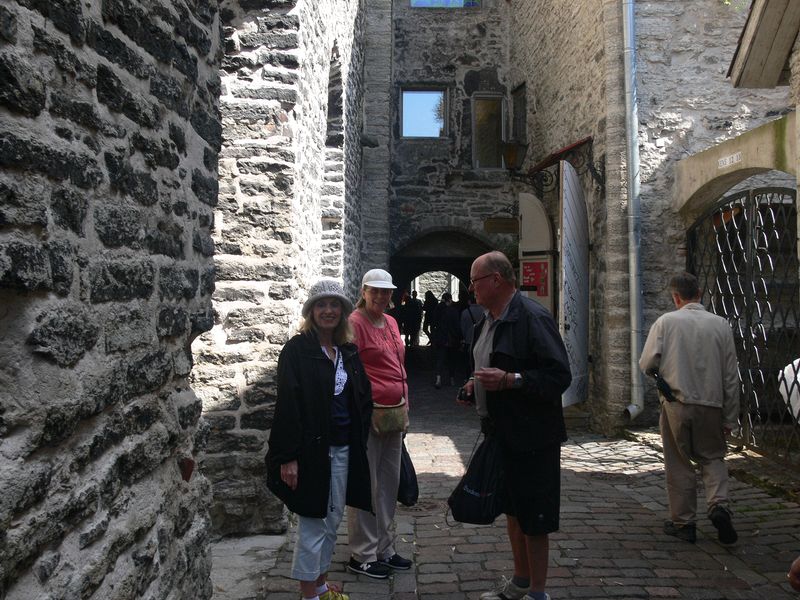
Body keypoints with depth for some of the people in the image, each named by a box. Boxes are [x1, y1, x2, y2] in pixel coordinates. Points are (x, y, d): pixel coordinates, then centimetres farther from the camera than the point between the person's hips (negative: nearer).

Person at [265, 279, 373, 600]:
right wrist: (288, 456, -18)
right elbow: (287, 404, -15)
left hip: (342, 449, 7)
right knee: (312, 524, 5)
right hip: (311, 449, -6)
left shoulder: (348, 353, 8)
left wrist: (358, 441, 7)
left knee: (333, 520, 17)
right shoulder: (297, 350, -11)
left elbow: (363, 400, 12)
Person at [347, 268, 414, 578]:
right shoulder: (355, 323, -12)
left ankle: (384, 549, 32)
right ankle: (362, 556, 20)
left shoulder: (391, 322, 12)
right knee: (366, 485, 3)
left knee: (389, 483, 17)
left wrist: (404, 406, 15)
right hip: (367, 414, -8)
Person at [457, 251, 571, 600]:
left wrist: (509, 380, -28)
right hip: (500, 431, 9)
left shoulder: (532, 317, -18)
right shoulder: (487, 320, 10)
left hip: (530, 436, -9)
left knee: (534, 518, 5)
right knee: (512, 509, 21)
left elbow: (559, 375, -23)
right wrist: (477, 385, 7)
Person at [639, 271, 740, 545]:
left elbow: (646, 364, -8)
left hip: (676, 403, -2)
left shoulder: (666, 322, -6)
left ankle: (683, 522, 19)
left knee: (679, 464, 10)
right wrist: (730, 418, 11)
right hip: (712, 404, 2)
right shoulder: (721, 324, 1)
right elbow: (731, 377, 4)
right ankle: (719, 505, 1)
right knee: (713, 457, 21)